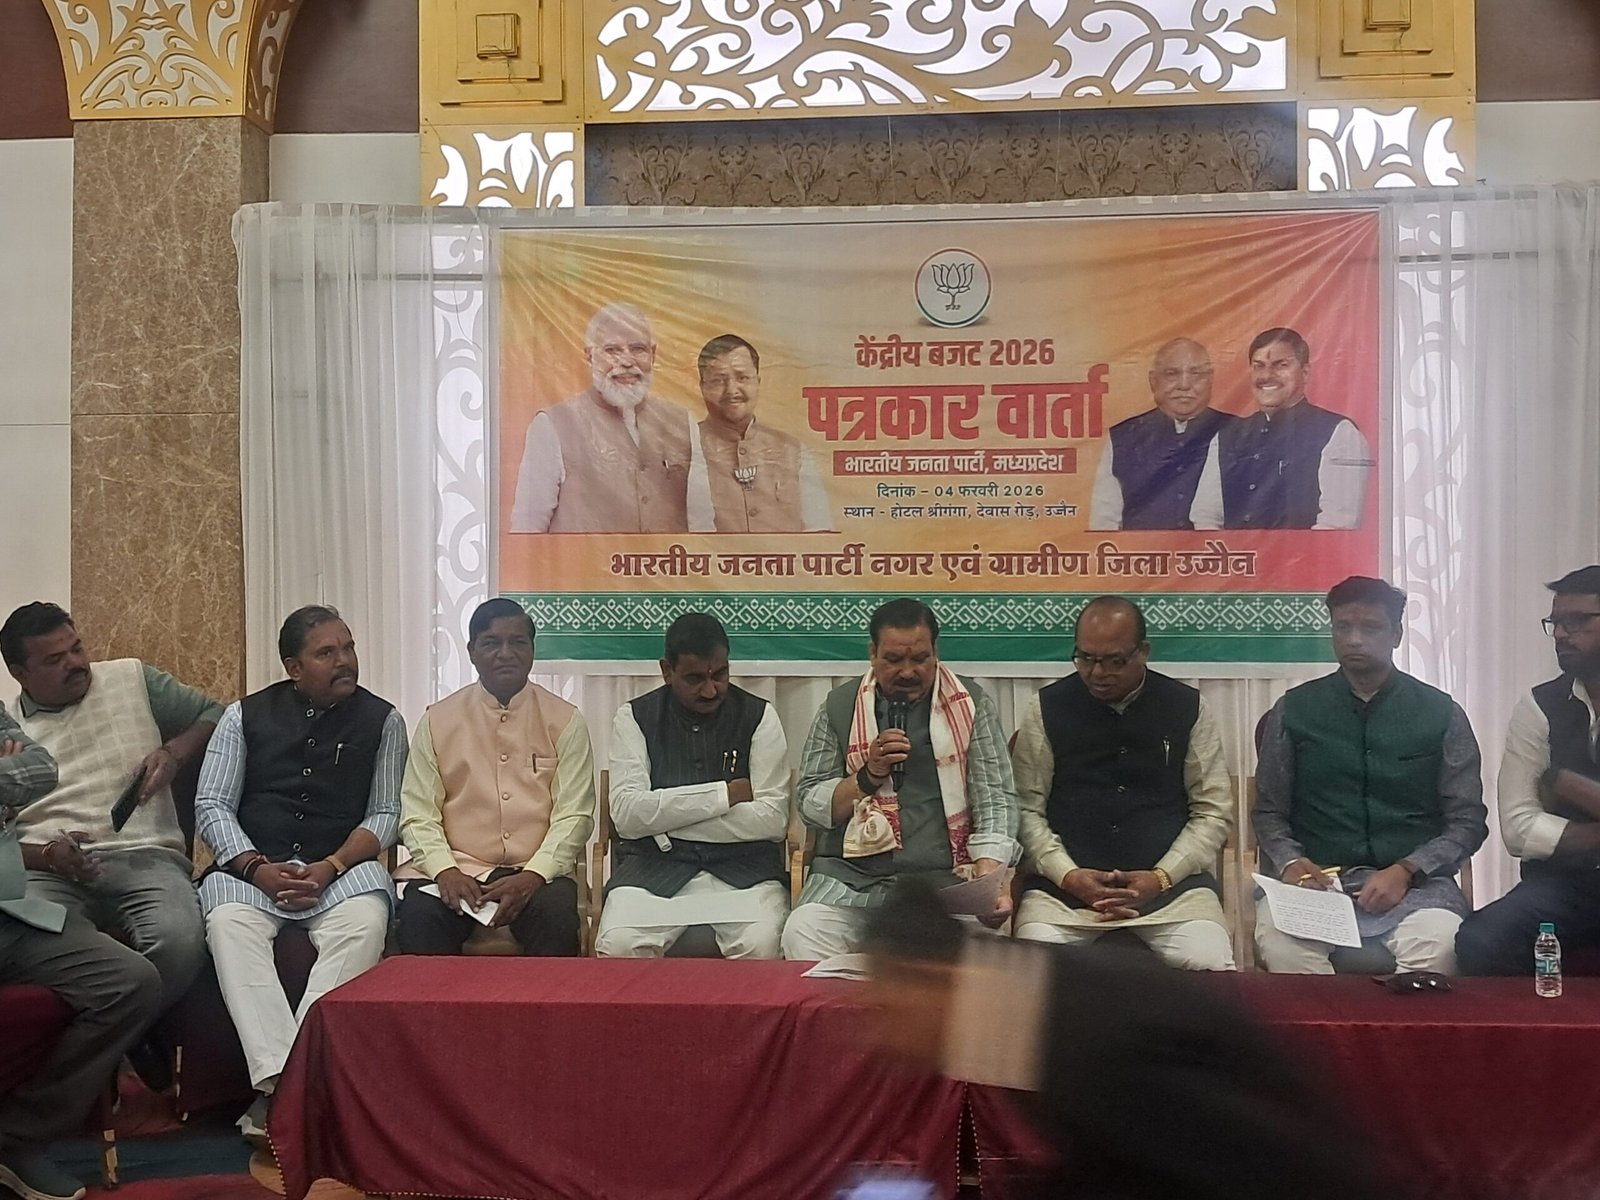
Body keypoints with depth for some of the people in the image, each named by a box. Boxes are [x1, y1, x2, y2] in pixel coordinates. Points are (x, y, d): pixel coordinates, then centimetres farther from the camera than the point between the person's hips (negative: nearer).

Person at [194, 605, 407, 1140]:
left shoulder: (381, 720, 7)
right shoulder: (246, 715, 9)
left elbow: (384, 814, 3)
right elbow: (211, 806, 4)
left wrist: (329, 869, -13)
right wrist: (257, 868, -12)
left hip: (343, 865, -1)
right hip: (251, 865, 1)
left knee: (366, 922, -34)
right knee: (229, 923, -32)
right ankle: (277, 1080, -37)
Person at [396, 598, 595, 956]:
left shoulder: (564, 721, 7)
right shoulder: (437, 721, 10)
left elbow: (575, 815, 0)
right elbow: (417, 815, 5)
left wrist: (532, 876, -15)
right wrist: (445, 871, -14)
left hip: (537, 873, 0)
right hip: (456, 869, 1)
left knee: (556, 918, -32)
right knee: (418, 918, -31)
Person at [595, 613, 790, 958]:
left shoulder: (758, 716, 4)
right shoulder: (635, 717, 4)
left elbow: (773, 819, -5)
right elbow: (626, 815, -8)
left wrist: (667, 819, -7)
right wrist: (723, 795, -10)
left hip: (743, 867, 0)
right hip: (654, 866, 0)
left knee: (762, 947, -30)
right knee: (618, 946, -29)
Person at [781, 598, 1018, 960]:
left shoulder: (971, 705, 6)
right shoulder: (840, 705, 10)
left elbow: (995, 798, 0)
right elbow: (810, 805, 9)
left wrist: (988, 879, -16)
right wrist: (869, 775, -8)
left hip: (945, 879, -1)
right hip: (851, 876, 1)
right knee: (802, 935, -28)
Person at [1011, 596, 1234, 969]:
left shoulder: (1186, 708, 7)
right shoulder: (1047, 708, 6)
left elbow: (1213, 812, 5)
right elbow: (1026, 809, 3)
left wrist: (1161, 877, -8)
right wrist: (1067, 875, -11)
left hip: (1171, 883, 0)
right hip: (1064, 885, 0)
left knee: (1211, 965, -26)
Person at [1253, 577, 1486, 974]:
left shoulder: (1441, 713, 8)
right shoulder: (1293, 710, 9)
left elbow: (1468, 821, 7)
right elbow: (1269, 812, 13)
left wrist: (1405, 871, -10)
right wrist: (1289, 861, -9)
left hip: (1413, 883, 0)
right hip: (1316, 881, 0)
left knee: (1436, 942, -36)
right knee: (1277, 937, -35)